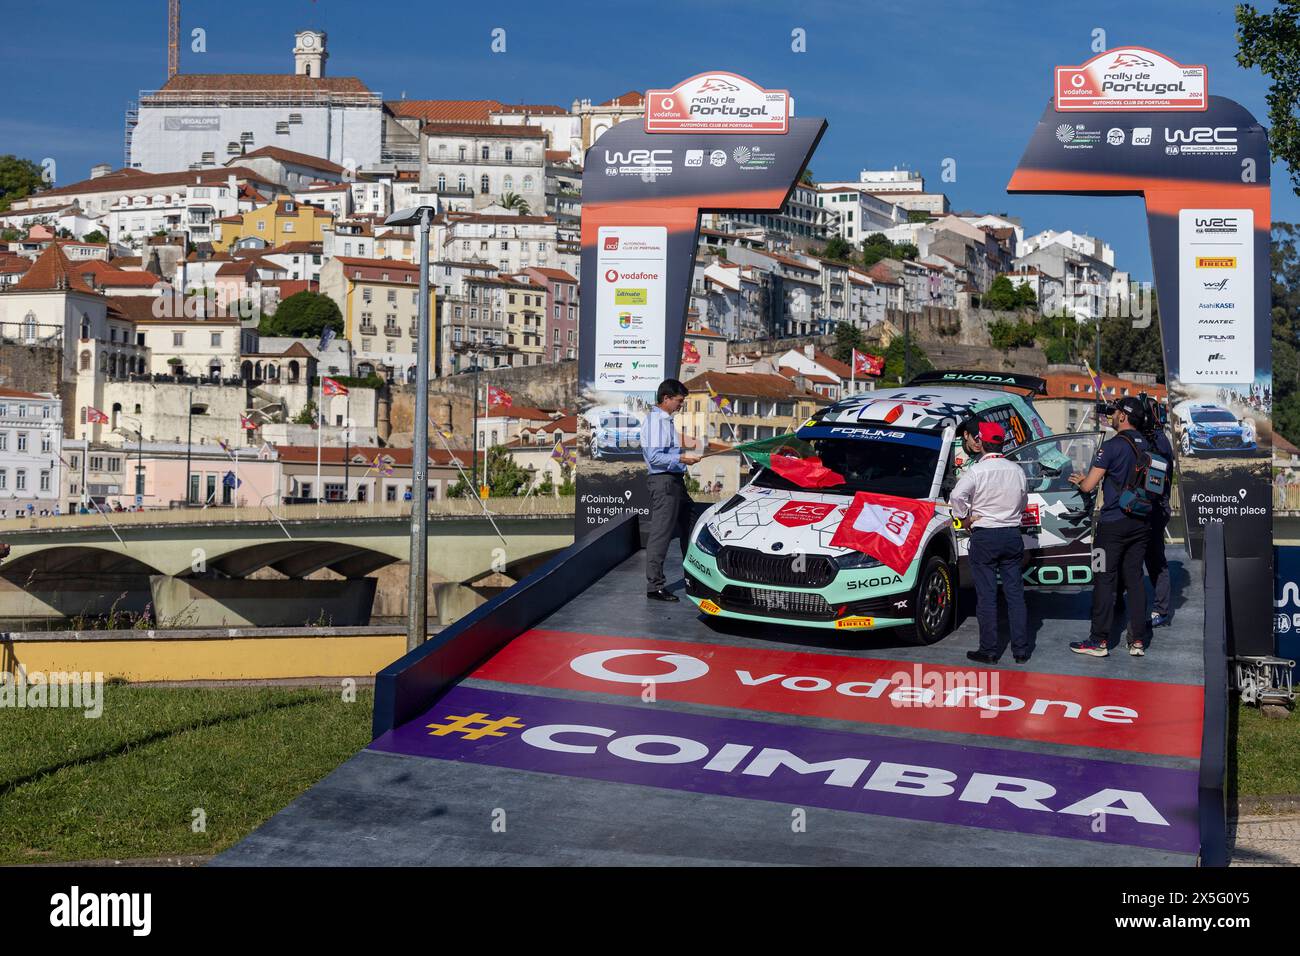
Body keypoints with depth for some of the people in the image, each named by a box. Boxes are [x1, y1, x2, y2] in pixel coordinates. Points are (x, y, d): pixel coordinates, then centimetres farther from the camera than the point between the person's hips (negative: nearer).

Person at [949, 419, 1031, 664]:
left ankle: (988, 650, 5)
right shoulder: (1016, 471, 4)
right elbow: (1023, 502, 15)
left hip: (984, 537, -5)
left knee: (986, 595, 2)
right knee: (1015, 593, 9)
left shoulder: (976, 471, -13)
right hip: (1012, 535, 5)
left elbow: (956, 497, -27)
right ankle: (1021, 649, 12)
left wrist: (966, 518, -12)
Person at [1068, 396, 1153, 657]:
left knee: (1105, 580, 0)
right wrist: (1088, 478, 26)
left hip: (1114, 524, -7)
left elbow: (1089, 486, -14)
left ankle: (1099, 640, 2)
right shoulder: (1146, 446, 9)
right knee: (1134, 579, 11)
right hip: (1141, 523, 7)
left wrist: (1079, 481, 9)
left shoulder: (1112, 446, -14)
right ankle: (1138, 640, 12)